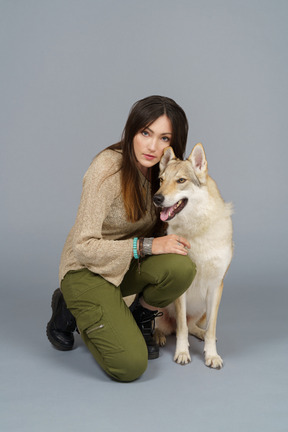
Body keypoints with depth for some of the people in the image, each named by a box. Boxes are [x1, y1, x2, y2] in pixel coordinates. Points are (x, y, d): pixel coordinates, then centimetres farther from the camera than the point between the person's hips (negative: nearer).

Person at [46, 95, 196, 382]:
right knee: (130, 366, -18)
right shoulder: (107, 168, -26)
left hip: (130, 266, 6)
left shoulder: (161, 170, -6)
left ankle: (140, 320, 4)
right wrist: (146, 245, -29)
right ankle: (71, 311, 9)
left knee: (182, 267, -28)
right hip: (88, 269, -5)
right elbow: (85, 246, -24)